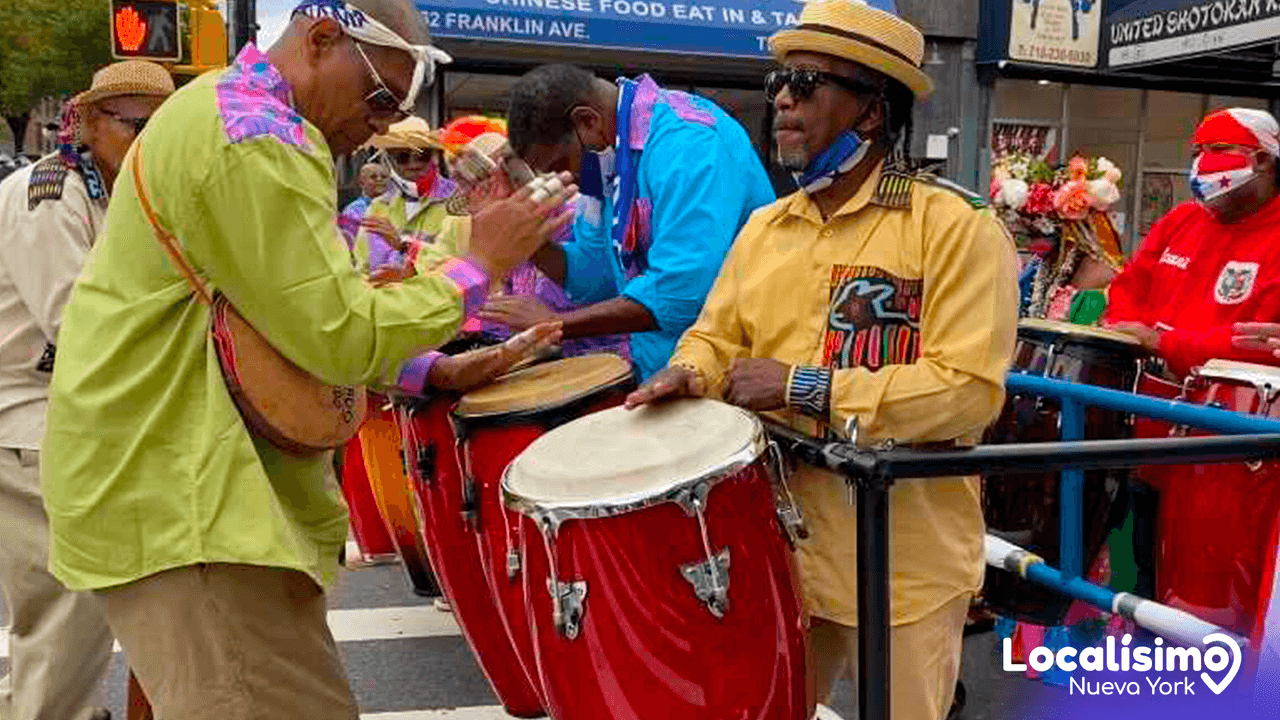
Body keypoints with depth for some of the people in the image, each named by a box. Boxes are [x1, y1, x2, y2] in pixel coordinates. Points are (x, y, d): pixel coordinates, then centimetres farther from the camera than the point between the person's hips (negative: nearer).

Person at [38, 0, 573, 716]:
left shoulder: (225, 113, 17)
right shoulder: (254, 140, -18)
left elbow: (310, 316, 20)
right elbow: (342, 337, -21)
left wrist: (431, 371, 11)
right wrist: (479, 266, -9)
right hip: (177, 498, -11)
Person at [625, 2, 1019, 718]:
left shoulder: (958, 226, -13)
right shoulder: (763, 228, 9)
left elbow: (968, 389, -20)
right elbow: (718, 337, 13)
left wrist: (804, 388, -21)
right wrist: (691, 373, -11)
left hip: (902, 559, -5)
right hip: (776, 539, 6)